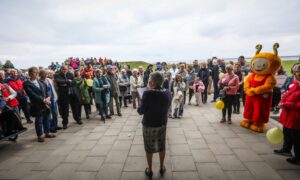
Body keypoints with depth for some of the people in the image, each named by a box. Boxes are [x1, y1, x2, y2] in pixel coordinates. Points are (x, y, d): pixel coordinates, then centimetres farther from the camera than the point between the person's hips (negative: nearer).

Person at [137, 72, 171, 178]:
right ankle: (162, 168, 37)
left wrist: (138, 109, 4)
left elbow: (141, 111, -17)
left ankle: (149, 170, 31)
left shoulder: (148, 94, -25)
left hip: (149, 125, -4)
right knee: (162, 146, 20)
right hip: (162, 124, 5)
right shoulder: (167, 93, -9)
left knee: (149, 148, 15)